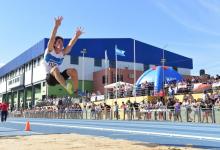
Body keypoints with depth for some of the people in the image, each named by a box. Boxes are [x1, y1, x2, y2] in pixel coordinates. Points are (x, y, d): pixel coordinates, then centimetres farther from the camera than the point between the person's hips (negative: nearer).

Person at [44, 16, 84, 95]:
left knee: (73, 71, -16)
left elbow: (70, 45, -13)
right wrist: (56, 26, -37)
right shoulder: (49, 50, -7)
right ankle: (66, 86, -58)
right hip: (50, 78, -5)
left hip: (58, 77, 5)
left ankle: (76, 91, -16)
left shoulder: (63, 53, 3)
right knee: (55, 69, -35)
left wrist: (76, 36, -29)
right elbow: (52, 39, -24)